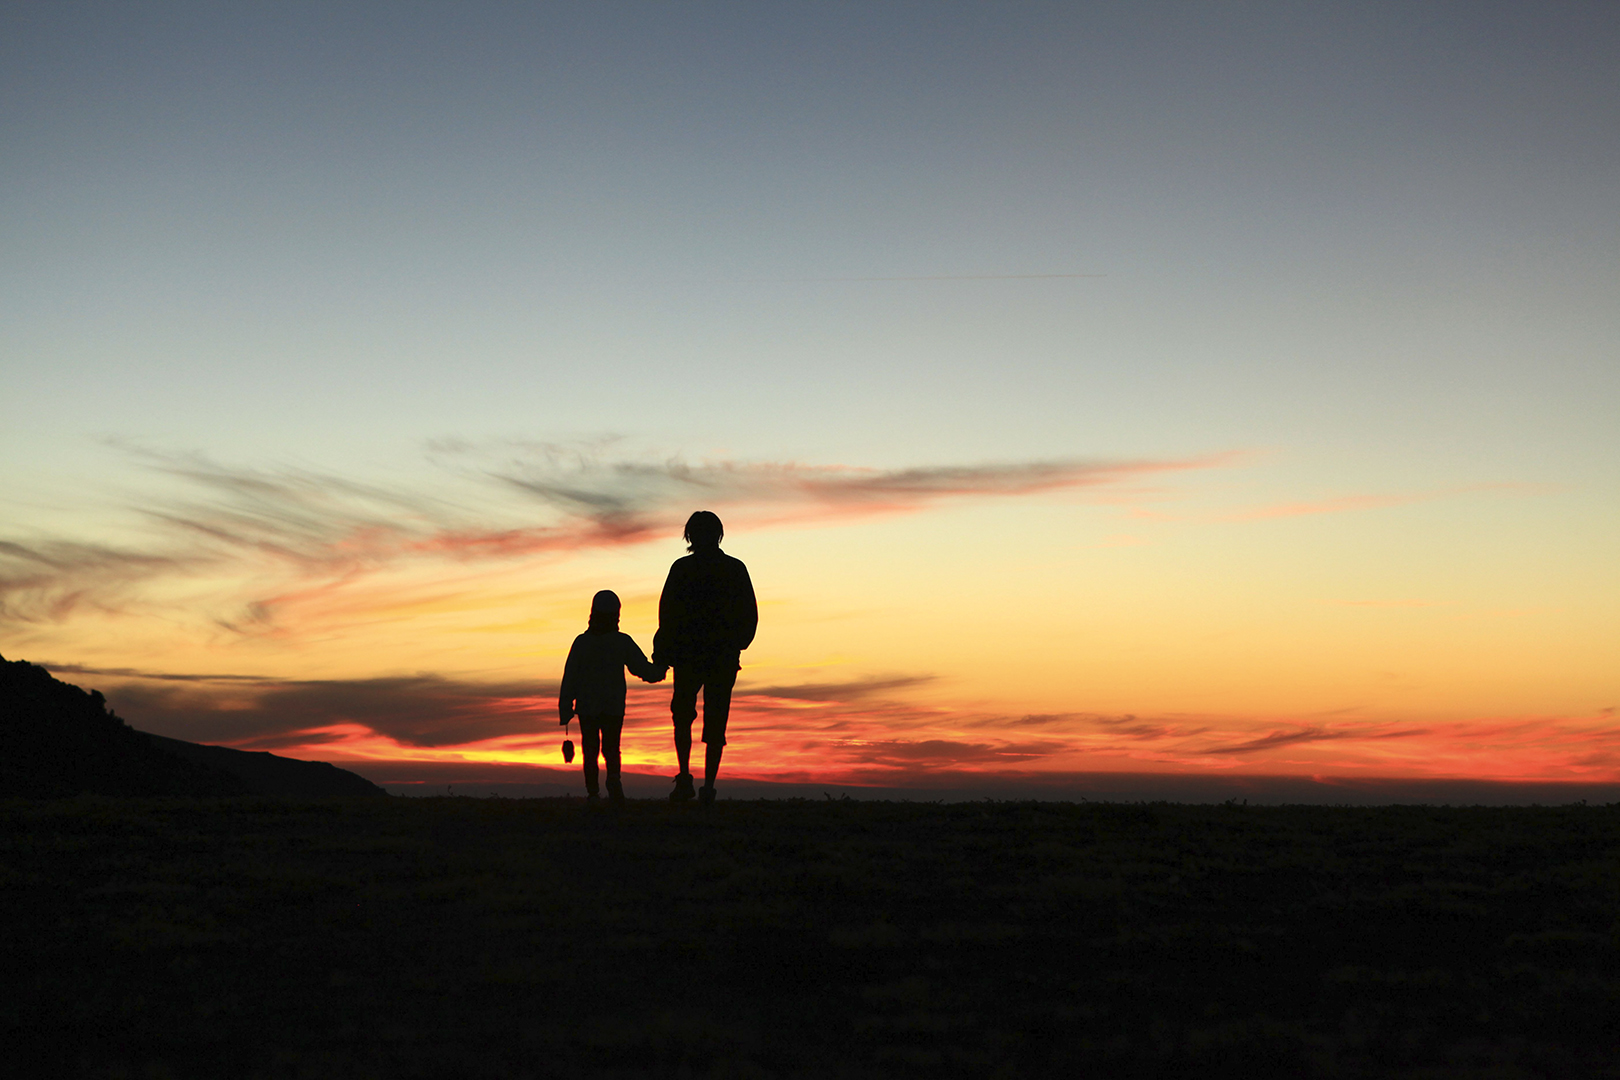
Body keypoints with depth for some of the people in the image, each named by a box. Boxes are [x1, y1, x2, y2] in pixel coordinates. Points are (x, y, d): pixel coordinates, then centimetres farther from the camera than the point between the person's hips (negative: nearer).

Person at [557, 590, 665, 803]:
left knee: (590, 750, 9)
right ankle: (613, 778, -21)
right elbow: (644, 670, 2)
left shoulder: (581, 642, -3)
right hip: (614, 708, 0)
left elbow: (569, 679, -2)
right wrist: (661, 670, 24)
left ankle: (592, 792, 2)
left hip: (586, 708, 0)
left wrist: (565, 710, 2)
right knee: (611, 749, 7)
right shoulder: (623, 642, -3)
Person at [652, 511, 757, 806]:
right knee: (715, 723, 6)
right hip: (725, 659, 2)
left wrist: (661, 654, -1)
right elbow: (751, 615, 5)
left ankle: (685, 778, 0)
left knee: (683, 717, 12)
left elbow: (668, 615, -7)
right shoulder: (736, 569, 4)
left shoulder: (681, 568, -3)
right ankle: (708, 785, -2)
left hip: (688, 656, -2)